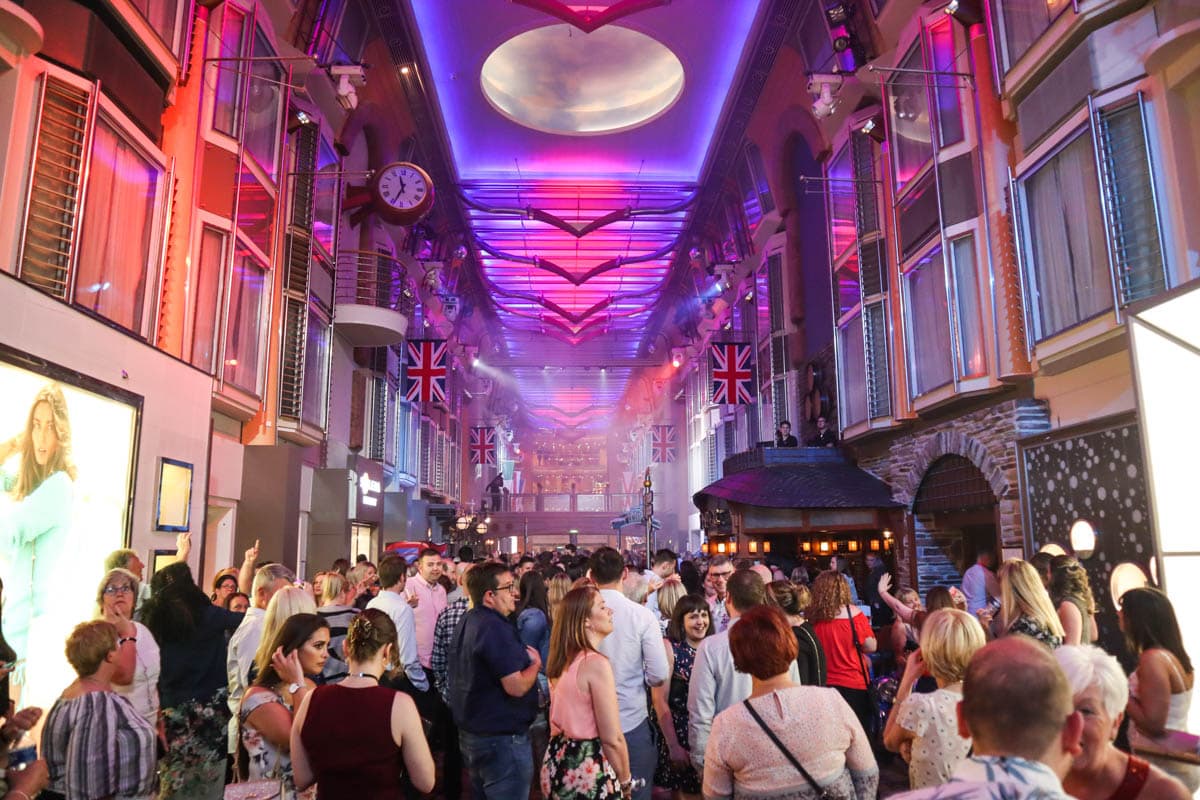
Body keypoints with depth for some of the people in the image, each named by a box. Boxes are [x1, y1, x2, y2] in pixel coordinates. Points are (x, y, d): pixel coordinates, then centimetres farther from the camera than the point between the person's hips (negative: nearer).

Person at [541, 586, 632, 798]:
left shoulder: (562, 660, 4)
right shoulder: (596, 663, -21)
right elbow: (612, 739, -18)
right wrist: (625, 782, -6)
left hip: (557, 763, 8)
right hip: (588, 769, -8)